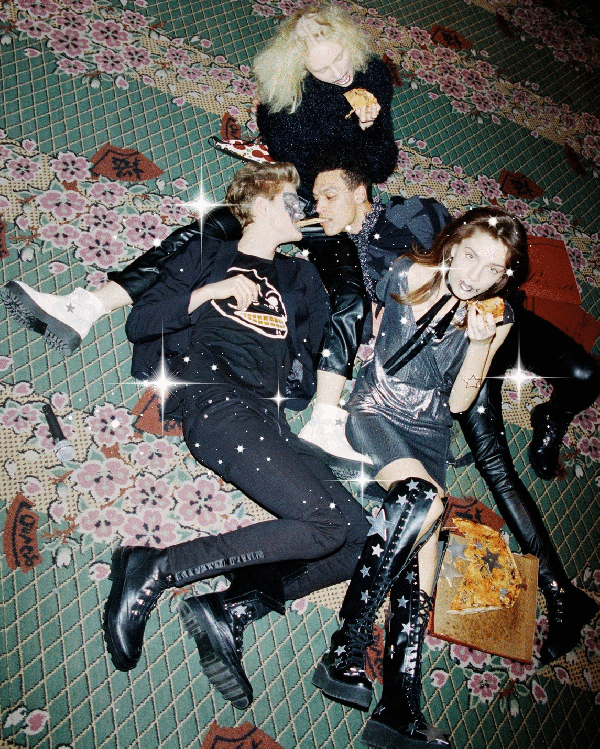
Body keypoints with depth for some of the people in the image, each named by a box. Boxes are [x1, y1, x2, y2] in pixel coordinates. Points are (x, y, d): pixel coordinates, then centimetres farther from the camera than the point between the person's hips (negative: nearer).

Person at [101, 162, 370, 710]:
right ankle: (156, 569, -19)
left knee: (362, 543, -13)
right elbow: (140, 323, 8)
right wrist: (215, 290, 1)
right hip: (219, 401, -5)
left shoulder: (300, 277, 31)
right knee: (335, 522, -25)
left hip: (274, 419, 6)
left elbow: (329, 349, 23)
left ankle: (230, 611, -17)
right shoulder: (208, 255, 19)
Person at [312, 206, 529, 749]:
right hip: (374, 412, -2)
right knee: (424, 499, -30)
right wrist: (334, 399, 8)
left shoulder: (497, 317, 0)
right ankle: (347, 649, -27)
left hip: (429, 431, 2)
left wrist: (480, 343, -13)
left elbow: (458, 403, -1)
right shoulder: (406, 276, -4)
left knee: (425, 527, -21)